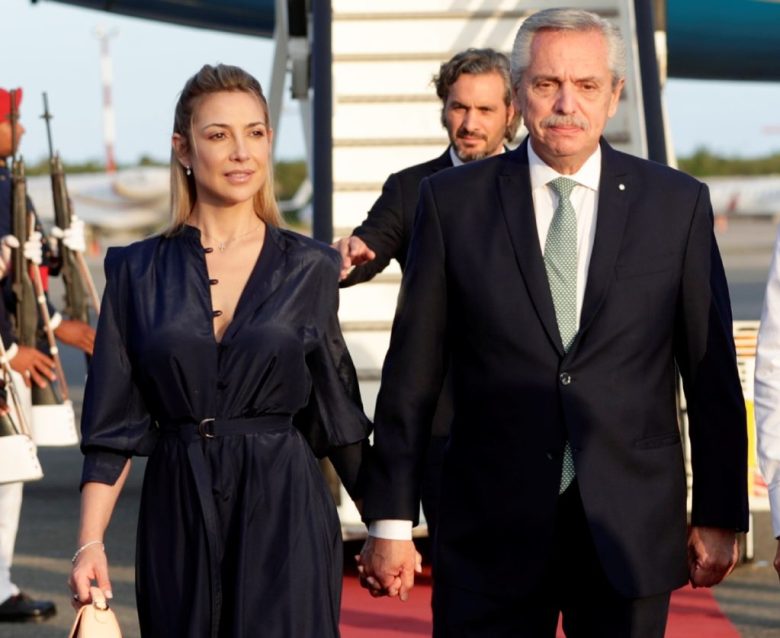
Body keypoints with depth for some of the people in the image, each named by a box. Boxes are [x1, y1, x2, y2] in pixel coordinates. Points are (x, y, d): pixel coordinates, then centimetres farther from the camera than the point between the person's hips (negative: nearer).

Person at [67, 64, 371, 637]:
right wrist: (90, 543, -6)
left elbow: (338, 415, 9)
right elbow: (114, 423, 3)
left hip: (284, 518, -1)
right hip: (178, 519, 1)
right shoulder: (138, 271, 5)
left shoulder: (309, 269, 4)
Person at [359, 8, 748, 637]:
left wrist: (720, 516, 4)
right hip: (492, 532, 0)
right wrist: (391, 520, 0)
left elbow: (712, 373, 5)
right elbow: (412, 373, 3)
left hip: (632, 531, 1)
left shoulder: (678, 203, 3)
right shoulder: (453, 201, 2)